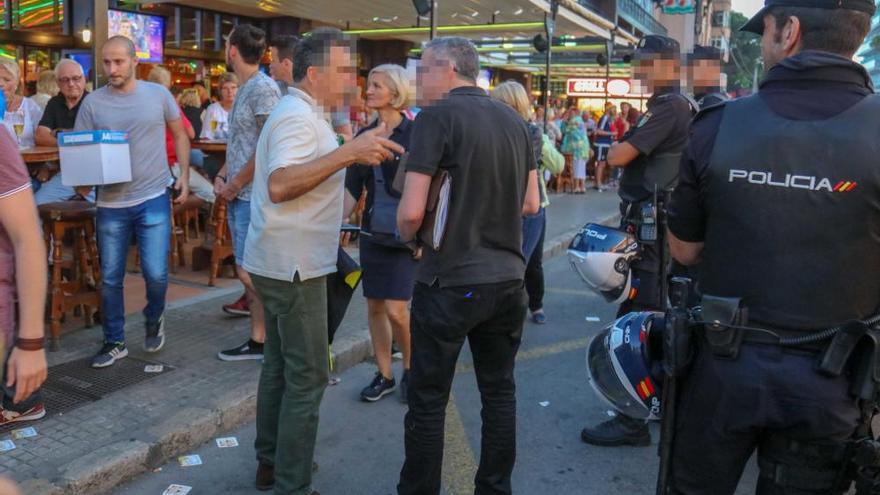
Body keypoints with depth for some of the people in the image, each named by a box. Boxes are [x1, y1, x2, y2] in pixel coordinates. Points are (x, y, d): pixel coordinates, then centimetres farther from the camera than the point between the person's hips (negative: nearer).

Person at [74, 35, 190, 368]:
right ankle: (114, 342, 24)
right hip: (110, 203, 1)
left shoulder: (158, 94, 0)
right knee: (110, 278, 8)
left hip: (153, 199, -1)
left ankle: (154, 320, 28)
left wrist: (184, 176, 4)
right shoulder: (92, 102, -1)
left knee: (156, 273, -4)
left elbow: (179, 134, 10)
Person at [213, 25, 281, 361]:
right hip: (239, 195, 9)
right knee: (249, 272, 12)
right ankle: (258, 340, 20)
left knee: (250, 273, -5)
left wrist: (235, 185, -12)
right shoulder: (245, 90, 16)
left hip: (253, 197, -9)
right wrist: (222, 177, 7)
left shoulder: (263, 88, -13)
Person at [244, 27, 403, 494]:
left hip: (281, 261, 11)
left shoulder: (298, 112, 14)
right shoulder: (299, 117, -18)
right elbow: (279, 186, -33)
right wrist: (348, 152, -37)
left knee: (280, 364, 18)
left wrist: (355, 155, 13)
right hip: (293, 265, -11)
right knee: (307, 376, -3)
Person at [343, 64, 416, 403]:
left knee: (396, 309, -8)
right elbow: (352, 187, 9)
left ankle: (410, 369, 16)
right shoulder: (363, 136, 8)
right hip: (373, 233, 6)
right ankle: (384, 375, 23)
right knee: (375, 307, 9)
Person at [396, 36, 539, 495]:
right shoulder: (515, 120, 8)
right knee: (499, 391, 16)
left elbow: (411, 211, -17)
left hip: (450, 281, -6)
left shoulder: (436, 117, -11)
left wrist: (409, 239, 2)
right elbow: (530, 204, 13)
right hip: (507, 277, 6)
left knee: (428, 399, 7)